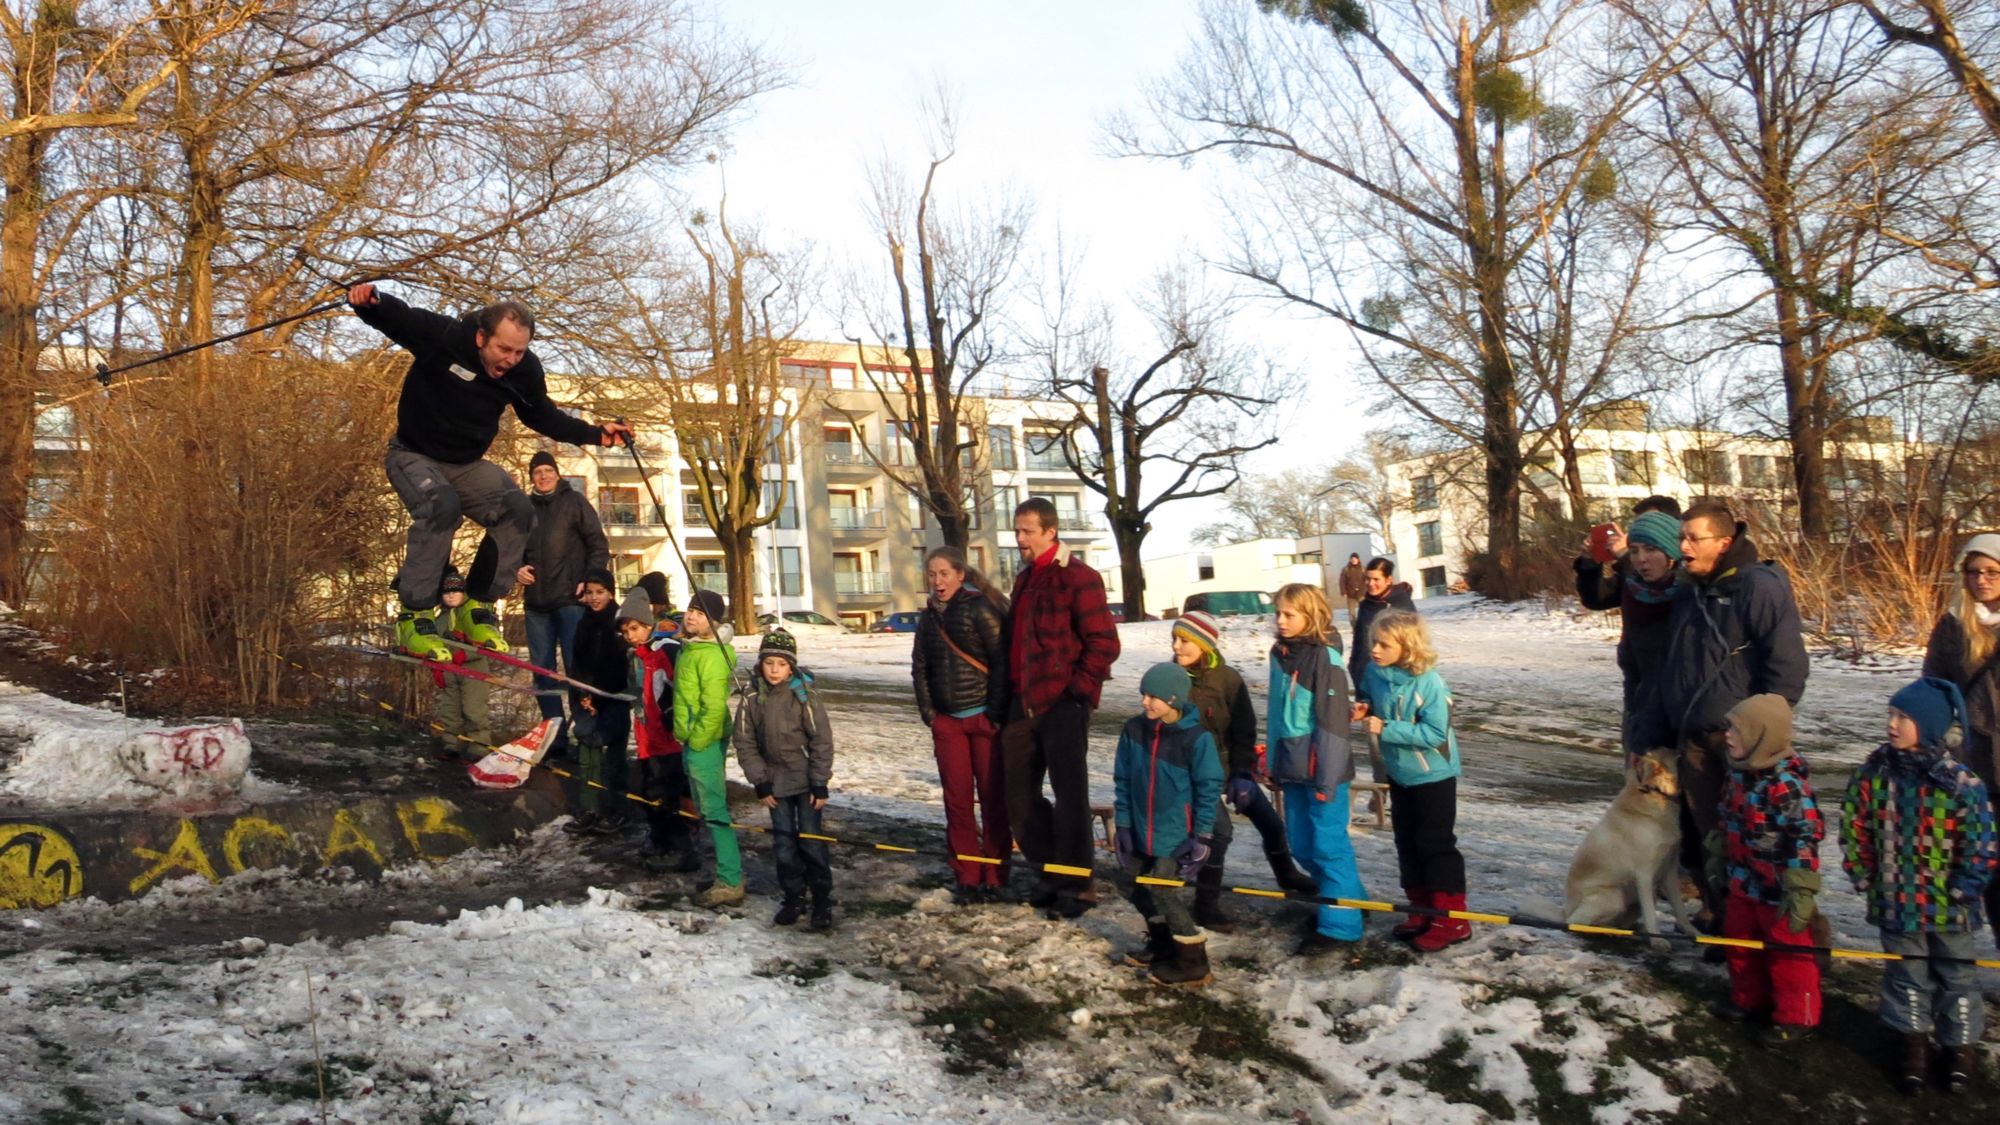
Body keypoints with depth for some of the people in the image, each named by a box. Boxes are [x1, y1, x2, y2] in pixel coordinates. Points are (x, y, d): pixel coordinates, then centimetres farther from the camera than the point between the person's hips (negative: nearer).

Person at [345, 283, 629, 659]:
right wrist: (369, 299, -44)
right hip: (413, 455, -5)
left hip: (466, 465, 5)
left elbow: (542, 415, 5)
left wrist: (594, 433, -5)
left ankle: (479, 607, 1)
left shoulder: (525, 371, -10)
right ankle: (414, 616, -24)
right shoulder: (441, 335, -24)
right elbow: (395, 317, -20)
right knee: (441, 506, -33)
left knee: (519, 513, -14)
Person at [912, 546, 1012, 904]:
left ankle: (994, 877, 12)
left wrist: (997, 713, -14)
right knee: (956, 799, 6)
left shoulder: (980, 608, -10)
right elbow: (920, 667, 14)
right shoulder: (929, 617, 9)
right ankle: (967, 877, 15)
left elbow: (1002, 661, -13)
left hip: (983, 717, -5)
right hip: (946, 722, 5)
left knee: (992, 798, 2)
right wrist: (927, 710, 5)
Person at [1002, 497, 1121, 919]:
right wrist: (1013, 692, 18)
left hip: (1062, 705, -8)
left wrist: (1078, 690, -14)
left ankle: (1076, 885, 7)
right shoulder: (1024, 580, 17)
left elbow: (1104, 643, -13)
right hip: (1023, 703, 8)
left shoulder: (1079, 579, -9)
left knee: (1069, 795, -3)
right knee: (1019, 794, 11)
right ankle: (1049, 873, 25)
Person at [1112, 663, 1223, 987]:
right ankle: (1163, 942, 36)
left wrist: (1202, 837, -10)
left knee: (1164, 890, -7)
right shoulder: (1134, 730, -3)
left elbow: (1209, 789, -10)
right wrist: (1122, 824, 4)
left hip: (1176, 832, -6)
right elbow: (1123, 781, 5)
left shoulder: (1196, 737, -16)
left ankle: (1193, 963, 10)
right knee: (1130, 882, 14)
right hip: (1141, 830, 6)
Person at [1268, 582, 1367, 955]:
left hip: (1321, 769, -8)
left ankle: (1340, 924, 10)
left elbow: (1333, 721, -16)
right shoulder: (1280, 653, 9)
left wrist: (1327, 778, -17)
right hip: (1293, 768, 8)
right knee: (1301, 846, 15)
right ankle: (1345, 900, 33)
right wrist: (1274, 764, 17)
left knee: (1329, 845, -1)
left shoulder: (1326, 658, -14)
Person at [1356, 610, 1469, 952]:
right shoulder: (1374, 672, -7)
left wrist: (1386, 728, -30)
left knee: (1436, 843, -1)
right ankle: (1422, 909, 27)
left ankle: (1451, 918, 8)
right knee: (1407, 842, 14)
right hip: (1400, 772, 7)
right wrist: (1364, 709, -9)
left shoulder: (1428, 683, -27)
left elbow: (1435, 734, -28)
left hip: (1433, 774, -7)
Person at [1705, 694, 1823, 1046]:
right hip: (1743, 884, 9)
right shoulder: (1739, 773, 2)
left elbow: (1805, 839, -25)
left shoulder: (1787, 784, -26)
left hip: (1778, 892, -9)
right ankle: (1749, 998, 39)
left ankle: (1796, 1017, 21)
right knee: (1740, 943, 21)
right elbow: (1727, 821, 16)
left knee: (1788, 953, 7)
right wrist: (1718, 861, 22)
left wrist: (1801, 892, -23)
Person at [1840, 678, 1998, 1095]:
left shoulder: (1962, 784, -18)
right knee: (1907, 973, 16)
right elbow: (1854, 828, 2)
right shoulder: (1874, 772, -8)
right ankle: (1913, 1039, 32)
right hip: (1896, 901, 2)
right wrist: (1863, 877, 0)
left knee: (1956, 975, 15)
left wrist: (1960, 894, -11)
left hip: (1948, 906, -2)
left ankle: (1961, 1044, 33)